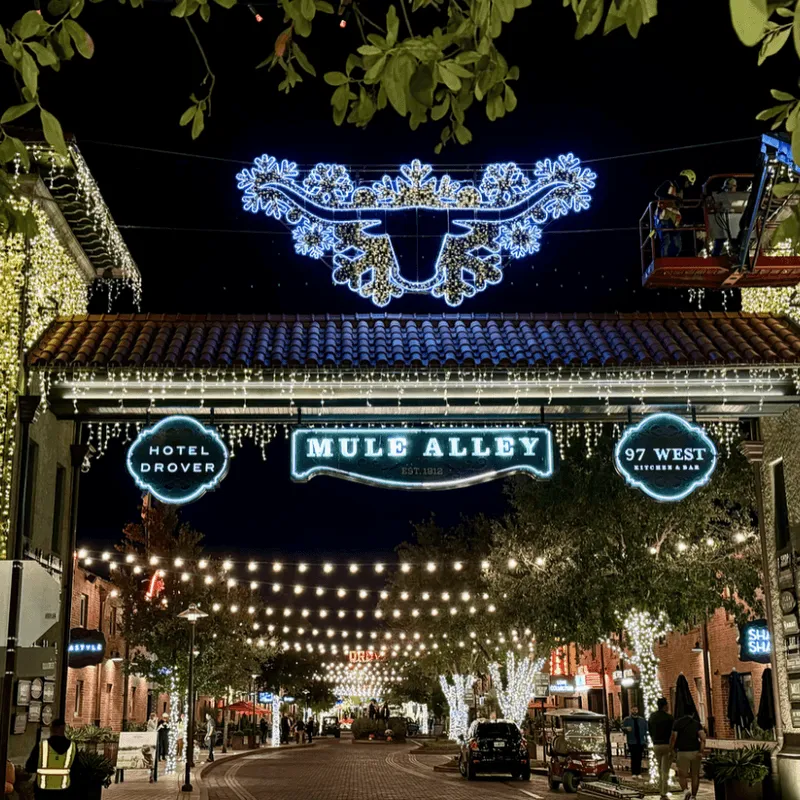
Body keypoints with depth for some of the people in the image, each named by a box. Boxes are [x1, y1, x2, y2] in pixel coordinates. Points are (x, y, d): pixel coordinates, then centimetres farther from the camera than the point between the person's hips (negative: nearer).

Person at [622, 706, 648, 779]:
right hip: (632, 742, -2)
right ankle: (633, 773, -1)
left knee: (639, 758, -1)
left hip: (640, 742, 2)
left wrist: (646, 740, 6)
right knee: (633, 758, -6)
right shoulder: (627, 719, 7)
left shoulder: (642, 720, 14)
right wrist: (626, 728, -24)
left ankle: (639, 773, 5)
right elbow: (622, 727, -1)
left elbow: (645, 730, 13)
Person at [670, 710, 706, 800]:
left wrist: (672, 750, 5)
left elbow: (673, 738, -6)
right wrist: (701, 752, -8)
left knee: (682, 775, 6)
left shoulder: (677, 723, 1)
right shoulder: (697, 723, 7)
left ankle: (685, 790, -19)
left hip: (682, 752, -2)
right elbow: (703, 738, -7)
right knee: (695, 775, 14)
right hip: (695, 752, 2)